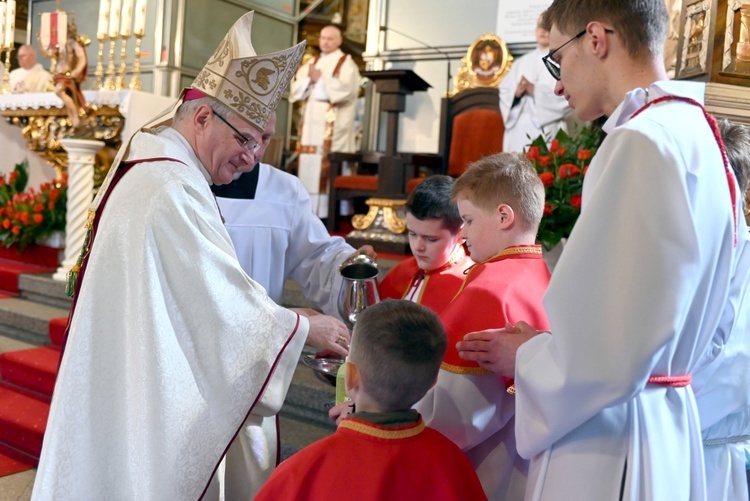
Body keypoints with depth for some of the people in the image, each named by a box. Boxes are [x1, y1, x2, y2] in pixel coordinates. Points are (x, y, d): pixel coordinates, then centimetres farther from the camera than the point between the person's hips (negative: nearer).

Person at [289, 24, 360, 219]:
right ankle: (308, 210, 7)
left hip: (334, 125, -6)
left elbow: (345, 90, -14)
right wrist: (308, 79, -8)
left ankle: (330, 213, -12)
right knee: (309, 166, 3)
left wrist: (320, 79, -11)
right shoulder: (312, 63, 20)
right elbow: (295, 89, 11)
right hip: (311, 123, 6)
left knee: (329, 166, -12)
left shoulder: (346, 63, 2)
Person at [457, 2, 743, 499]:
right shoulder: (696, 132, 9)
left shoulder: (643, 141, -20)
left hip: (607, 442, -9)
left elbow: (606, 354, -24)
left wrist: (524, 358, -6)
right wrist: (541, 346, 11)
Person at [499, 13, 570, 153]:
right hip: (518, 130, 4)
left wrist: (536, 90, -14)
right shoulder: (521, 62, 19)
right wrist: (516, 92, -9)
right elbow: (505, 91, 13)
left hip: (546, 130, -4)